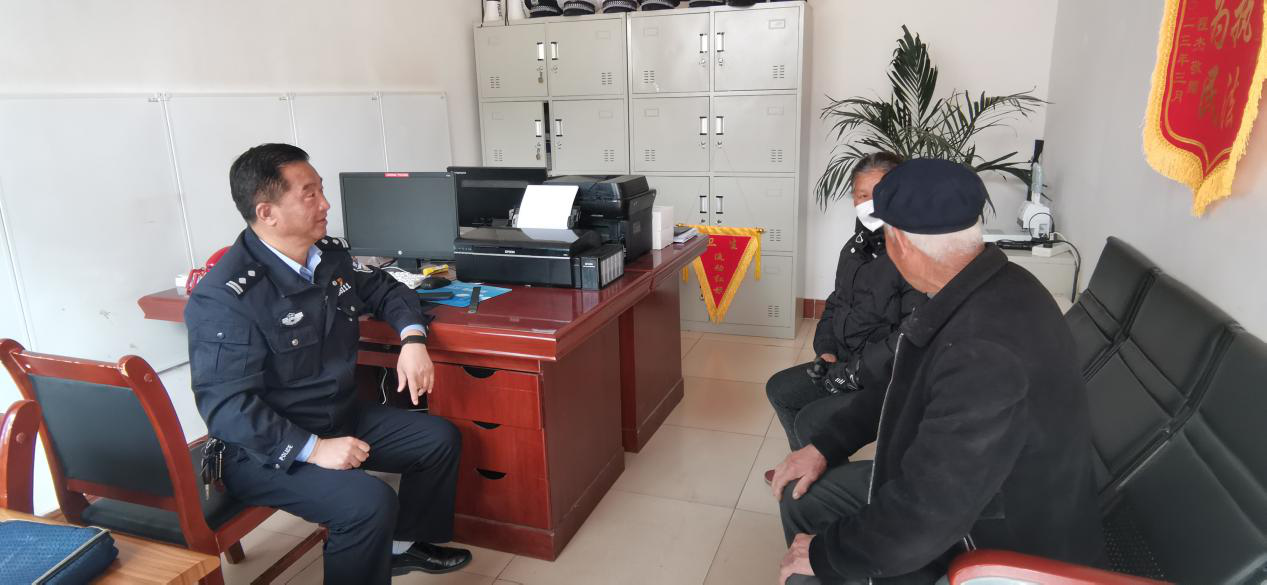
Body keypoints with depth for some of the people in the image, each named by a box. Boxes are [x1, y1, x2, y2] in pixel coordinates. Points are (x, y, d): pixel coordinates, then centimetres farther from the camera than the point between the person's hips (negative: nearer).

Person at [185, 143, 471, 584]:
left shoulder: (329, 255, 0)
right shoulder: (225, 298, -24)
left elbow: (384, 289, 15)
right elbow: (226, 404, -26)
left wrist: (412, 338, -5)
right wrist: (313, 449, -30)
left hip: (341, 415, 9)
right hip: (266, 447, -8)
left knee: (441, 438, 7)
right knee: (369, 503, -30)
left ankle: (404, 544, 26)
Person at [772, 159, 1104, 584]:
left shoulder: (986, 354, -37)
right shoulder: (986, 289, -6)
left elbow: (921, 521, -32)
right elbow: (907, 389, 10)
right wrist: (826, 446, 5)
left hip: (1007, 549, -8)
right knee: (803, 497, 10)